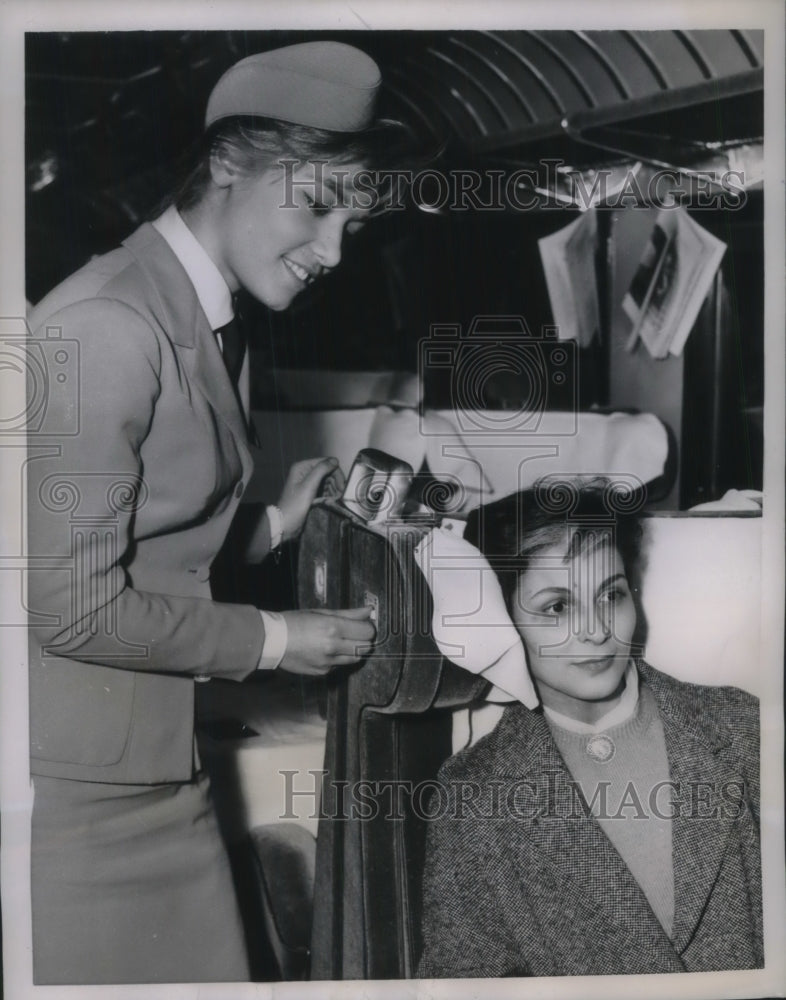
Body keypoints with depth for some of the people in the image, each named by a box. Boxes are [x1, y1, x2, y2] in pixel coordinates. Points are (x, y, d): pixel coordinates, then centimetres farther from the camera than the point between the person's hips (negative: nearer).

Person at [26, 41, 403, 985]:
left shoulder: (216, 328, 8)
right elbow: (73, 604, -20)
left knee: (211, 968, 13)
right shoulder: (107, 327, -21)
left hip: (162, 757, 8)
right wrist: (274, 640, -11)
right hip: (77, 775, -8)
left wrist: (276, 525, -1)